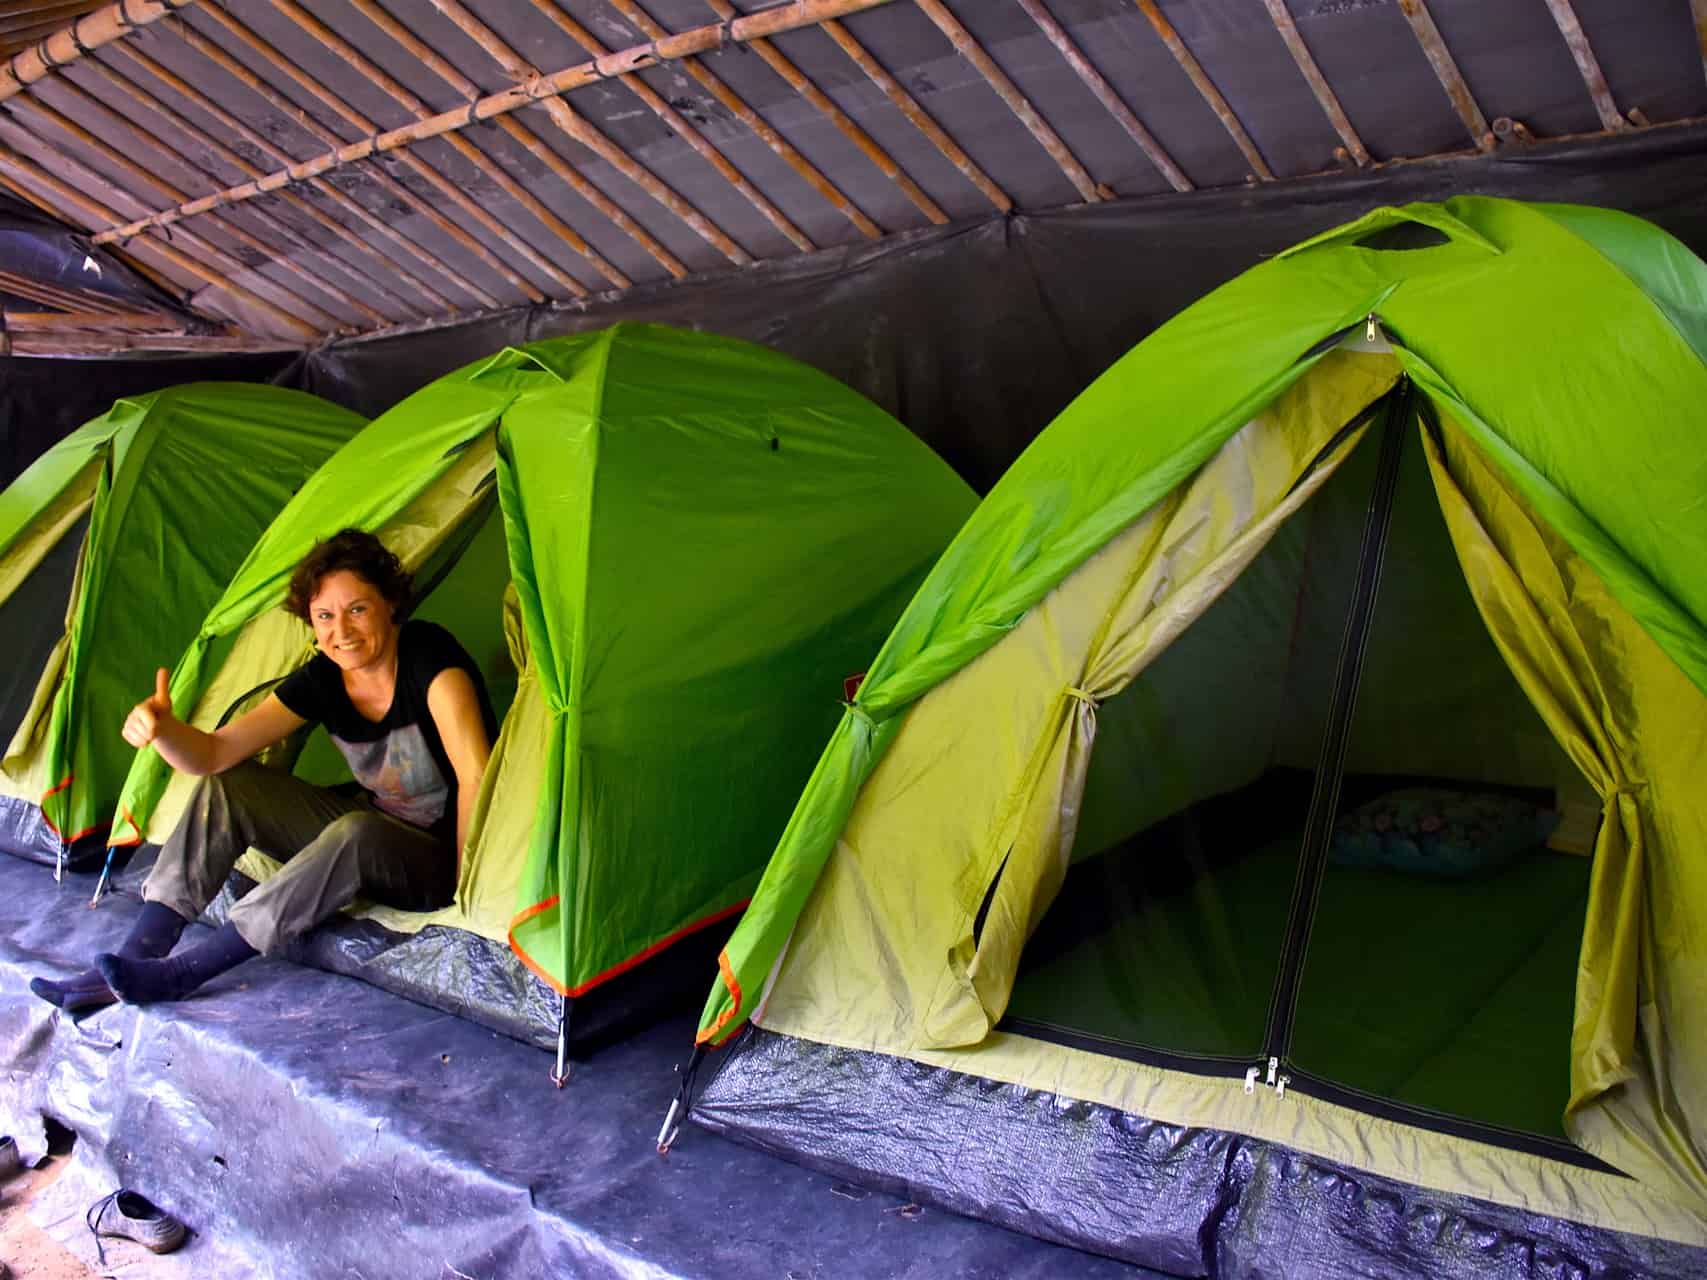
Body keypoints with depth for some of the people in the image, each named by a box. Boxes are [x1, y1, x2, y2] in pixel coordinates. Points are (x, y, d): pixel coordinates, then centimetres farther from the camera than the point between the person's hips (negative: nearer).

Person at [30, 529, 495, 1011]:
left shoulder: (429, 655, -23)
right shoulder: (320, 680, -3)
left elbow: (476, 776, -29)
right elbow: (213, 754, -6)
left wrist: (468, 885, -28)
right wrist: (162, 727, -28)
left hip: (442, 863, -7)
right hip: (375, 835, 7)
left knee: (355, 833, -38)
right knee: (230, 784, -2)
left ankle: (178, 974, -27)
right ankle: (134, 960, -8)